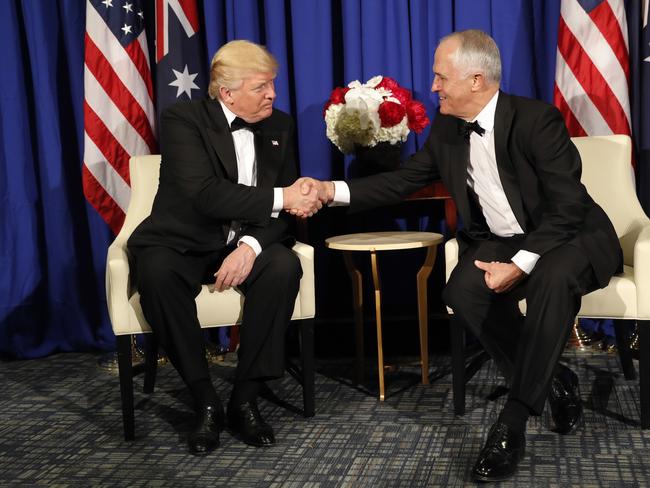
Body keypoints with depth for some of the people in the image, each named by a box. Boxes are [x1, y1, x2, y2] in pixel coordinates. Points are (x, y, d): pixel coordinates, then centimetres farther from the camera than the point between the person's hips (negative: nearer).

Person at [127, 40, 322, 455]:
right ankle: (206, 401, -21)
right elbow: (205, 195, -25)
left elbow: (285, 211, 0)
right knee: (156, 272, -35)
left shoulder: (280, 126, 5)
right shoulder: (183, 120, -10)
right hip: (184, 242, -3)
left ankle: (245, 398, -18)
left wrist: (251, 245, -20)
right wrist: (281, 197, -27)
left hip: (247, 243, 3)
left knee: (284, 266, -29)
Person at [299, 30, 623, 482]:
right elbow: (402, 180, 7)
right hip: (501, 241, 5)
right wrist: (333, 190, -6)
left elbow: (568, 207, -22)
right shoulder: (446, 130, 0)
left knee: (554, 278, -39)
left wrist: (519, 264, -29)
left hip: (571, 236, -5)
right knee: (463, 290, -26)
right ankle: (552, 381, -6)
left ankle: (513, 420, -29)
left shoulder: (537, 119, -20)